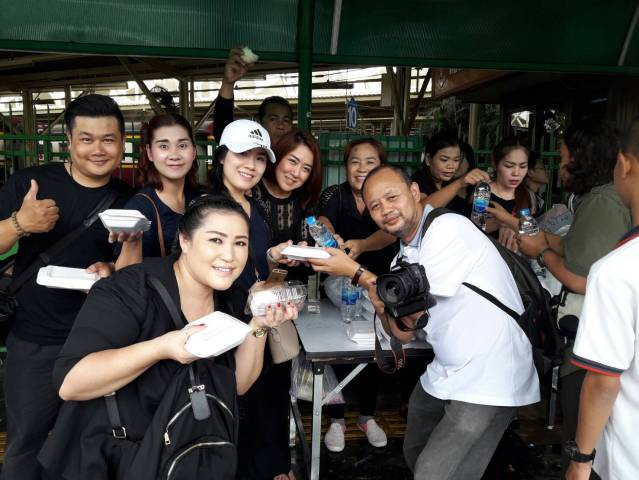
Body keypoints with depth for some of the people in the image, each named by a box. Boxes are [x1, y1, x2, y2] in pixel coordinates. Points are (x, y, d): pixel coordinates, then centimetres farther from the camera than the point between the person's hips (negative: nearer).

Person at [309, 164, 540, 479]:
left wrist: (355, 271, -10)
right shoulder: (405, 255, 8)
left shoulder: (448, 228, -17)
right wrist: (382, 307, -14)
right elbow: (403, 333, 7)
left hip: (489, 381, -8)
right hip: (445, 377, 8)